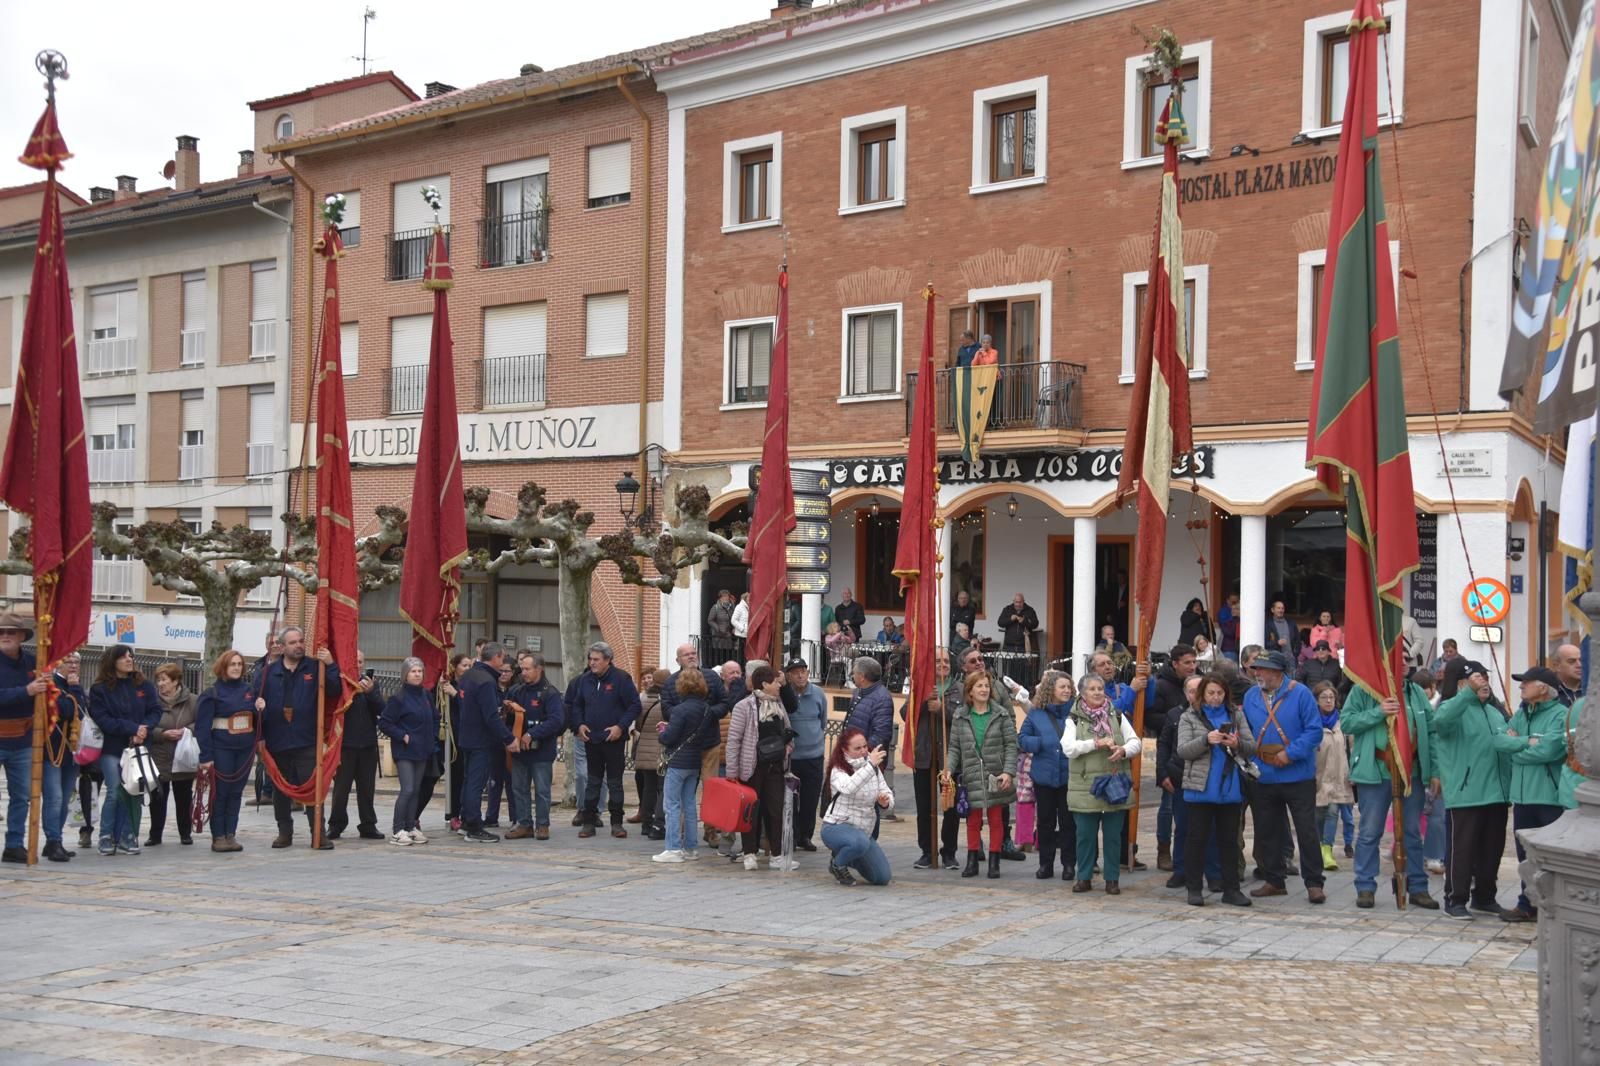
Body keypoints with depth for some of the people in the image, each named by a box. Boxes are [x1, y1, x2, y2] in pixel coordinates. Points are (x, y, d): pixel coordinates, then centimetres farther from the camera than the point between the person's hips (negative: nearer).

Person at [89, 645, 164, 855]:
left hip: (138, 747, 3)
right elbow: (101, 718, -8)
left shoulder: (144, 686, 10)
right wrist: (132, 728, -16)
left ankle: (129, 837, 7)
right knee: (115, 792, -9)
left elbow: (156, 711, 5)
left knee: (135, 793, 0)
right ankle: (107, 837, 4)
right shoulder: (100, 689, 1)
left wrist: (144, 730, -14)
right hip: (112, 748, -3)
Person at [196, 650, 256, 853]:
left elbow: (256, 719, 17)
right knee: (220, 793, -1)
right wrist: (206, 756, -14)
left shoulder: (248, 690, 9)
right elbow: (203, 726, -9)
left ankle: (231, 835, 12)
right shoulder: (212, 693, -5)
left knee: (236, 793, 7)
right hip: (221, 750, -4)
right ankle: (218, 837, 5)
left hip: (245, 750, 4)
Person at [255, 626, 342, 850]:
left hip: (307, 741, -2)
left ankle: (318, 833, 3)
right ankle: (285, 832, 22)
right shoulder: (269, 672, 7)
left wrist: (331, 666, -16)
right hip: (277, 742, 2)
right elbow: (258, 696, 11)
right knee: (281, 790, 11)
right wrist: (258, 704, -11)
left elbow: (334, 692, -6)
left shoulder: (314, 669, 3)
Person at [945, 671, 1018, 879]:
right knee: (973, 821, 7)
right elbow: (954, 747, 5)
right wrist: (949, 768, -9)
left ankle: (994, 862, 16)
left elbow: (1011, 745, -3)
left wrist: (1009, 772, -13)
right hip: (971, 777, 1)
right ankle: (972, 861, 17)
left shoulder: (1001, 714, -1)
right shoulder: (960, 716, 4)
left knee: (996, 820, 7)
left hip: (996, 776, -1)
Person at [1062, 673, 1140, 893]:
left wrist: (1123, 750, -14)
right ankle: (1084, 877, 16)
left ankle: (1112, 879, 15)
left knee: (1113, 835, 6)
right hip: (1085, 786, -1)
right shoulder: (1074, 719, 3)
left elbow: (1135, 741, 7)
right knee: (1085, 834, 4)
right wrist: (1097, 743, -18)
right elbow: (1068, 747, -10)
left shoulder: (1117, 716, 9)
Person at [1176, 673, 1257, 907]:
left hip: (1231, 789, 2)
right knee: (1196, 838, 2)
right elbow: (1182, 750, -7)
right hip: (1199, 789, -2)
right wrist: (1206, 740, -22)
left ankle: (1231, 889, 13)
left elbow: (1252, 747, 4)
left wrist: (1237, 744, -18)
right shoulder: (1189, 717, 3)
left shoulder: (1236, 715, 9)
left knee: (1229, 839, 7)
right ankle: (1194, 889, 9)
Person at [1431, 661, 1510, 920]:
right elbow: (1441, 719, -31)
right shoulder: (1454, 707, -6)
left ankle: (1484, 897, 26)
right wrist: (1469, 692, -35)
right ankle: (1455, 900, 4)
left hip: (1497, 793, 7)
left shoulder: (1496, 712, 18)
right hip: (1466, 794, -7)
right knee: (1463, 847, -4)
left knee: (1493, 847, 13)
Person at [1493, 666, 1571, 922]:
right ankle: (1528, 904, 24)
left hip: (1550, 797, -7)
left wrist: (1514, 749, -7)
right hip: (1522, 795, 7)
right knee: (1525, 854, 14)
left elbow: (1548, 750, -21)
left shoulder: (1561, 715, -9)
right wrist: (1527, 741, -11)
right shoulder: (1521, 714, 14)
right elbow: (1499, 740, 4)